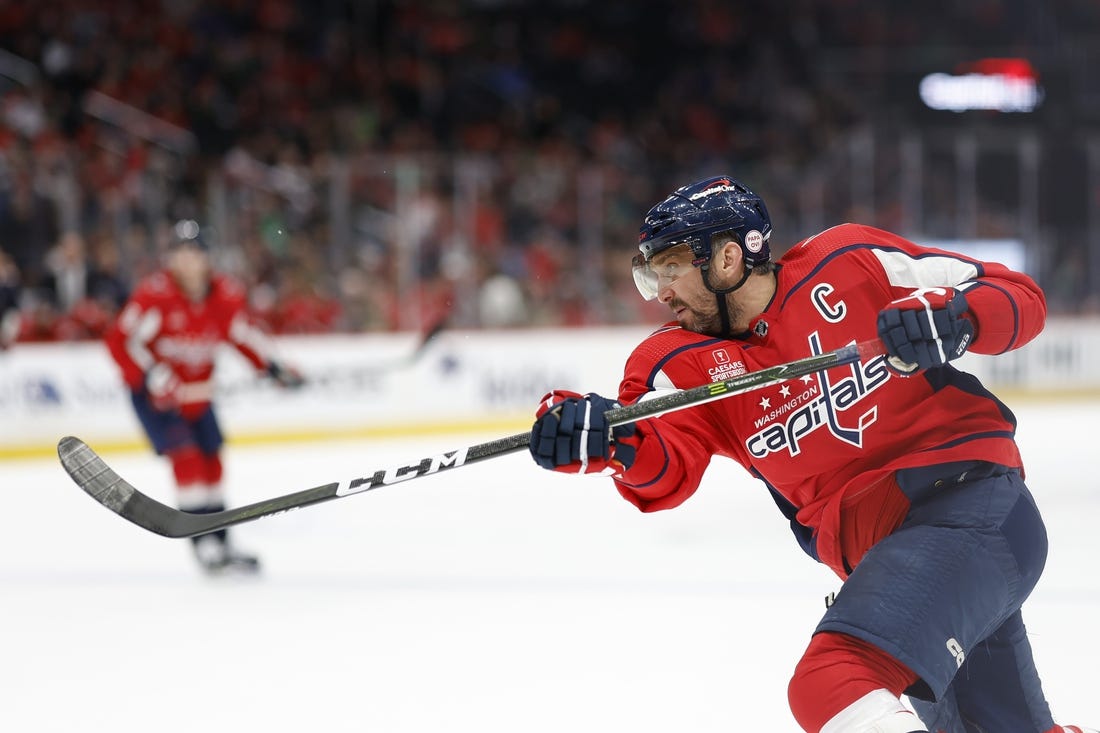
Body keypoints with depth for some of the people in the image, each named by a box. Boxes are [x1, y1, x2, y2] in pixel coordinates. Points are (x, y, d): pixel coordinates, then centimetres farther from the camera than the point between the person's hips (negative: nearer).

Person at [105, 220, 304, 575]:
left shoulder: (225, 294, -6)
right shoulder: (155, 294, -24)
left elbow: (242, 332, 11)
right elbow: (121, 339, -24)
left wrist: (274, 367, 1)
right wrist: (152, 378, -33)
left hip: (197, 390, 7)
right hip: (156, 394, -6)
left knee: (211, 462, 11)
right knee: (186, 458, -17)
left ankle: (221, 543, 23)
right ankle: (204, 542, -15)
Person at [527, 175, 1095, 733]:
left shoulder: (849, 263, -4)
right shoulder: (683, 366, 7)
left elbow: (1020, 298, 0)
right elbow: (664, 471, -14)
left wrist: (954, 317, -21)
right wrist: (613, 441, -35)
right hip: (869, 548, 7)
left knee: (833, 682, -30)